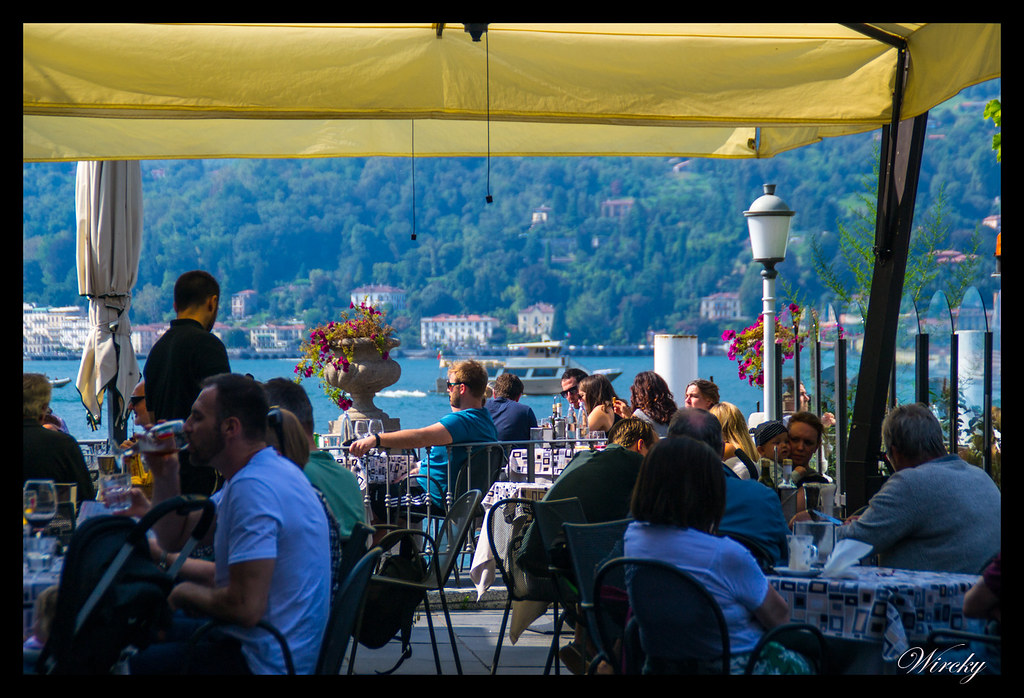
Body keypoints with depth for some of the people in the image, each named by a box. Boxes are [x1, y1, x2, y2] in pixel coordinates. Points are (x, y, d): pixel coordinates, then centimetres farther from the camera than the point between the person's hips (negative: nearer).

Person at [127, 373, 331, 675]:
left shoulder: (254, 489, -24)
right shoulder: (254, 474, 10)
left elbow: (246, 607, -29)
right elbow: (174, 538, 20)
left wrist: (187, 592, -10)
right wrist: (165, 476, 4)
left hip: (264, 661, -10)